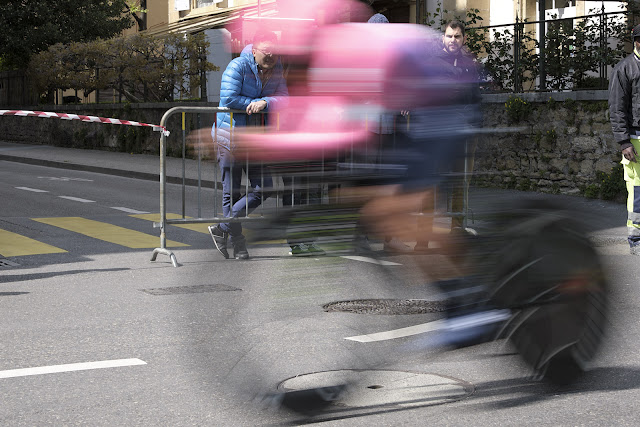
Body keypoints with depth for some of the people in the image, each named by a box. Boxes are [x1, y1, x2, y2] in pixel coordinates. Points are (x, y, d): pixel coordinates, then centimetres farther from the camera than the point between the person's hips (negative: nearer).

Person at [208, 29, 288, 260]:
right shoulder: (238, 66, -11)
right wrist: (256, 102, -15)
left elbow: (283, 98, -6)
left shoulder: (276, 71, 6)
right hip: (230, 134, -6)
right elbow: (228, 98, -21)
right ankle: (237, 241, 12)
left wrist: (265, 102, -24)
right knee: (231, 191, 0)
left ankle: (222, 228, 11)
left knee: (263, 188, 1)